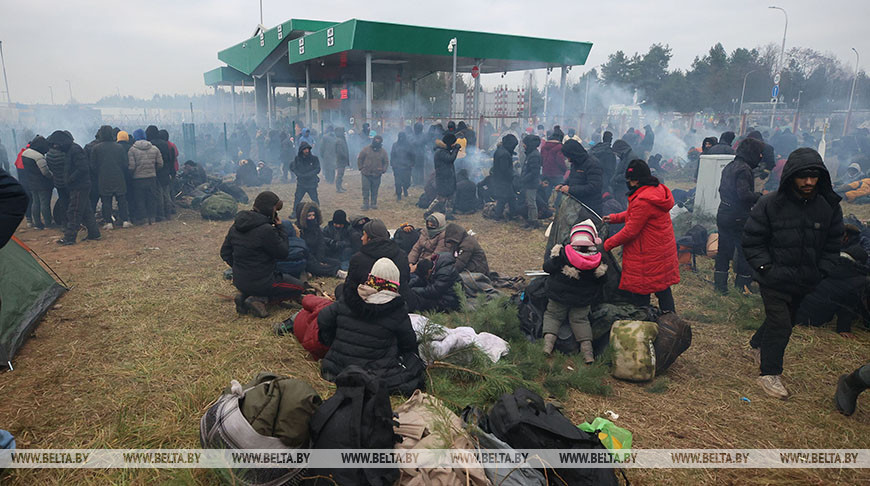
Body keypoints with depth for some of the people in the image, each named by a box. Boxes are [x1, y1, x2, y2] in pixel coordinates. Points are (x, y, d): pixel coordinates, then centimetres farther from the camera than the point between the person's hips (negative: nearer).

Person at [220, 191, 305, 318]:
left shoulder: (236, 225, 2)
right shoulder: (266, 230, -24)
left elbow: (225, 253, 9)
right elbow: (283, 253, -13)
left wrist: (239, 268, 17)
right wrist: (280, 228, -5)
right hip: (260, 282, -8)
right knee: (298, 287, 10)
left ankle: (244, 295, 9)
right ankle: (258, 299, -7)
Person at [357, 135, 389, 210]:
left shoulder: (383, 151, 5)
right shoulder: (366, 149, 0)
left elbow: (386, 162, 13)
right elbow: (360, 159, 7)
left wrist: (383, 170, -1)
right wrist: (360, 168, 1)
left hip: (377, 175, 1)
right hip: (366, 174, -1)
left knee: (374, 191, 7)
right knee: (365, 190, -3)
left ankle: (373, 204, 19)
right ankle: (365, 204, 2)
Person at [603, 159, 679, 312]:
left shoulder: (642, 201, -25)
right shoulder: (658, 189, 5)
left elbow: (630, 231, -20)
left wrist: (607, 244, -10)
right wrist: (614, 217, 17)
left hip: (647, 256, -10)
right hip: (664, 251, 10)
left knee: (641, 293, 4)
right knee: (663, 289, 19)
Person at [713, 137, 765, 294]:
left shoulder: (729, 166, 12)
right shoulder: (744, 169, -16)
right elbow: (744, 194, -25)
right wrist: (759, 196, -8)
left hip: (723, 215, 9)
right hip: (738, 218, -9)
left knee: (724, 250, 14)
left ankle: (720, 284, 19)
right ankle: (743, 286, 9)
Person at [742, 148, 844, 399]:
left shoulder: (829, 206, -2)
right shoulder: (770, 204, -13)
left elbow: (832, 245, 8)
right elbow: (752, 241, -7)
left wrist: (820, 273, -1)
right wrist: (766, 268, -13)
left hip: (805, 283, 5)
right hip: (775, 281, -4)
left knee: (786, 320, 19)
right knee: (780, 324, -7)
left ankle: (758, 345, 45)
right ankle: (769, 373, 7)